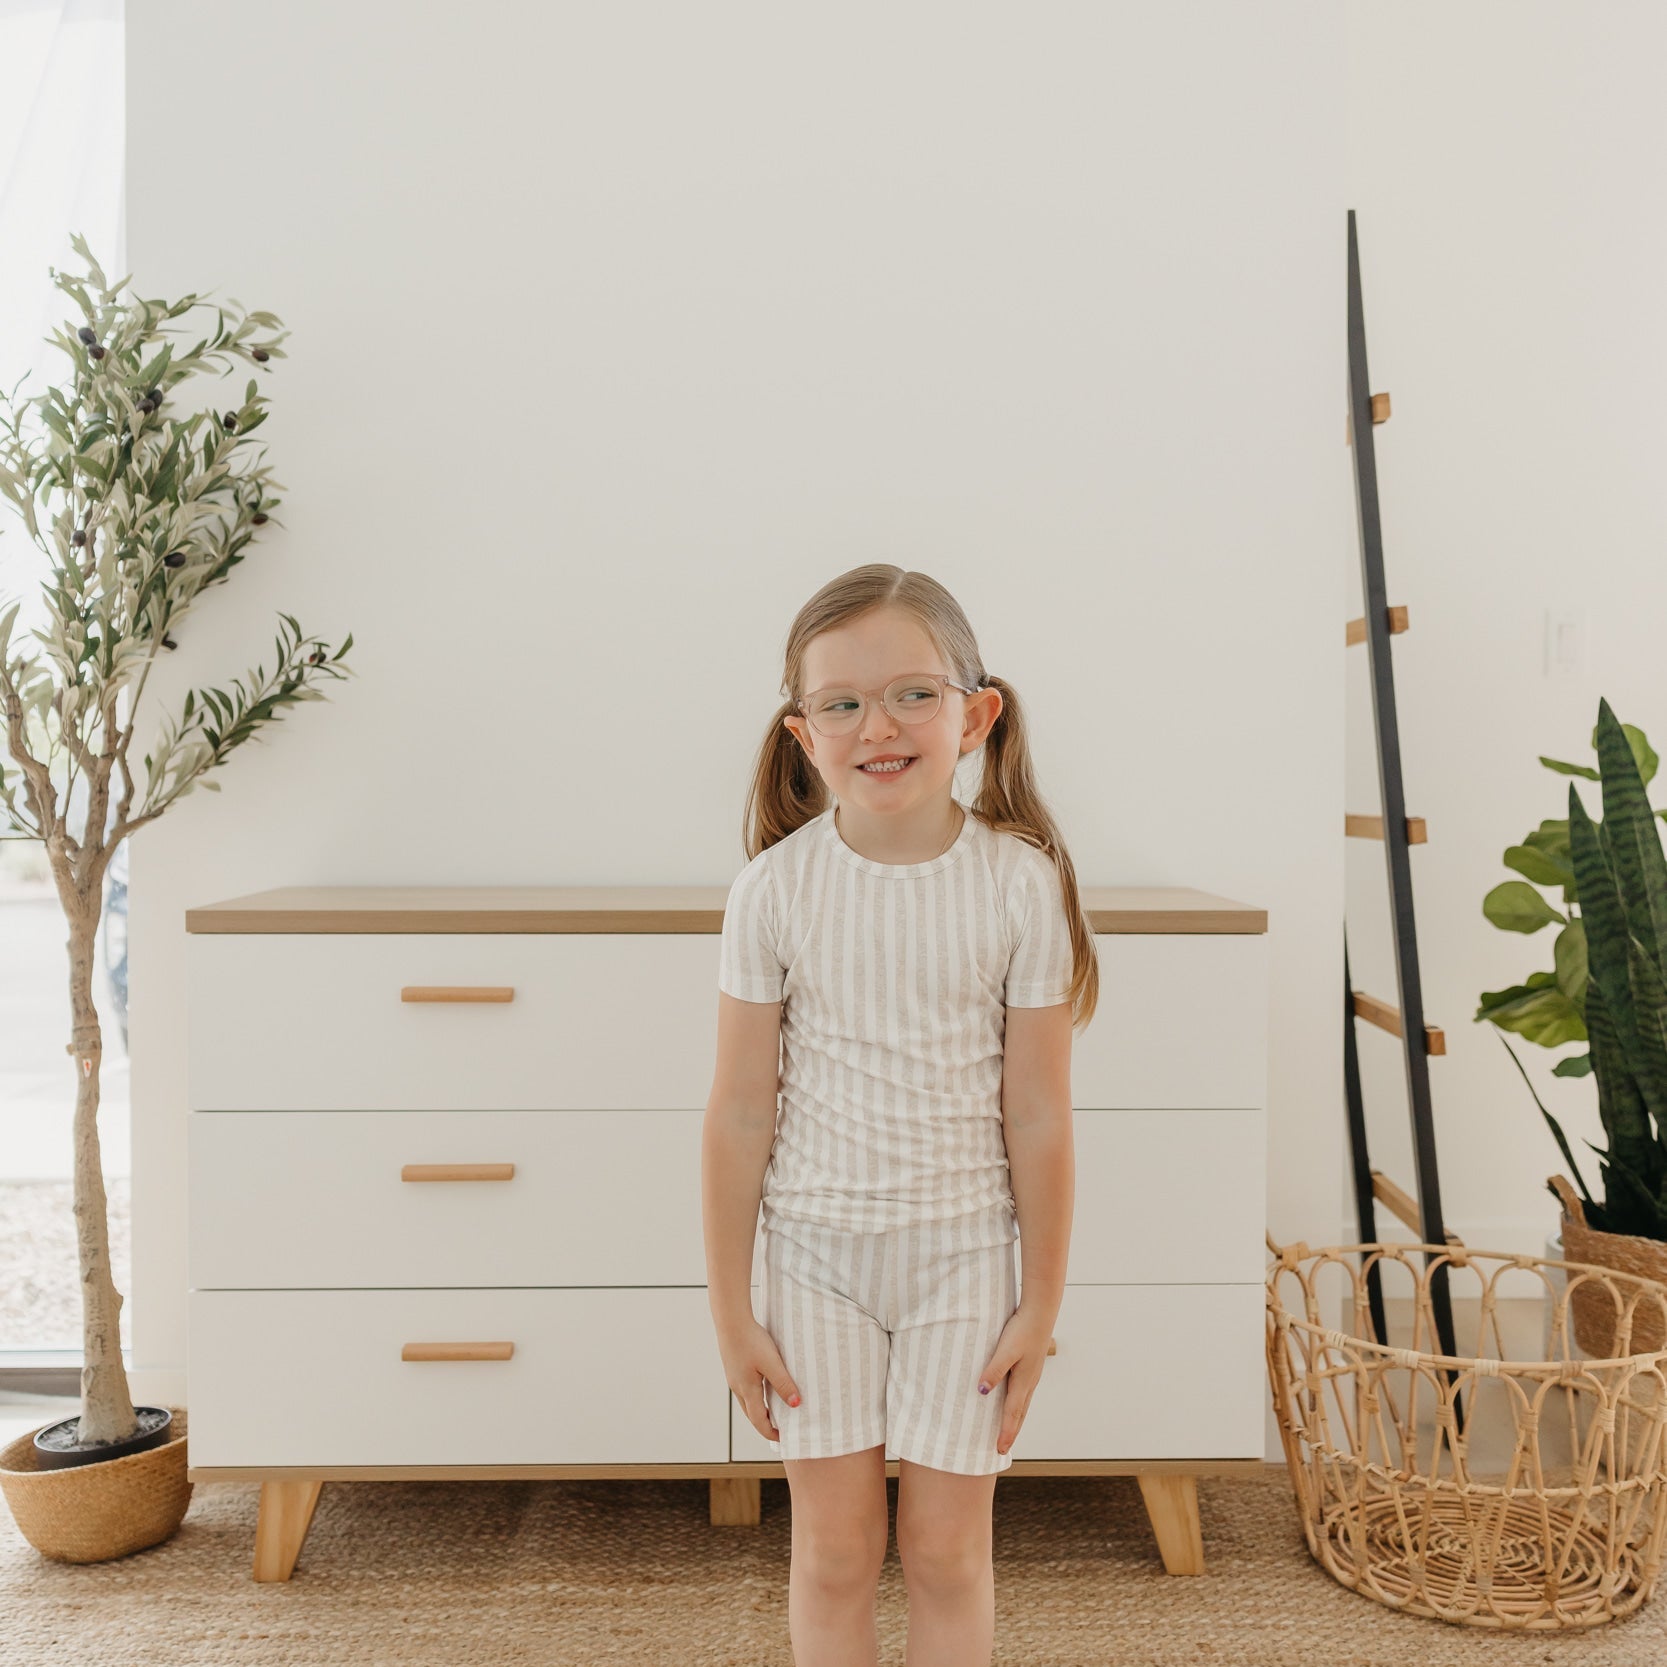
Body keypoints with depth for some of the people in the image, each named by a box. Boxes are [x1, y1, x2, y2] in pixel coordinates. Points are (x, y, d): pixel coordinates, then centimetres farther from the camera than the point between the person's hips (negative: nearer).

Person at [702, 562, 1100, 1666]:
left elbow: (1039, 1115, -4)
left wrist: (1041, 1306, 0)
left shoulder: (1022, 883, -10)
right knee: (835, 1550, 10)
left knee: (948, 1549, 10)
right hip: (817, 1246, 1)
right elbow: (741, 1110, -4)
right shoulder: (776, 888, -9)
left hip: (961, 1249, 0)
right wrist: (732, 1306, 0)